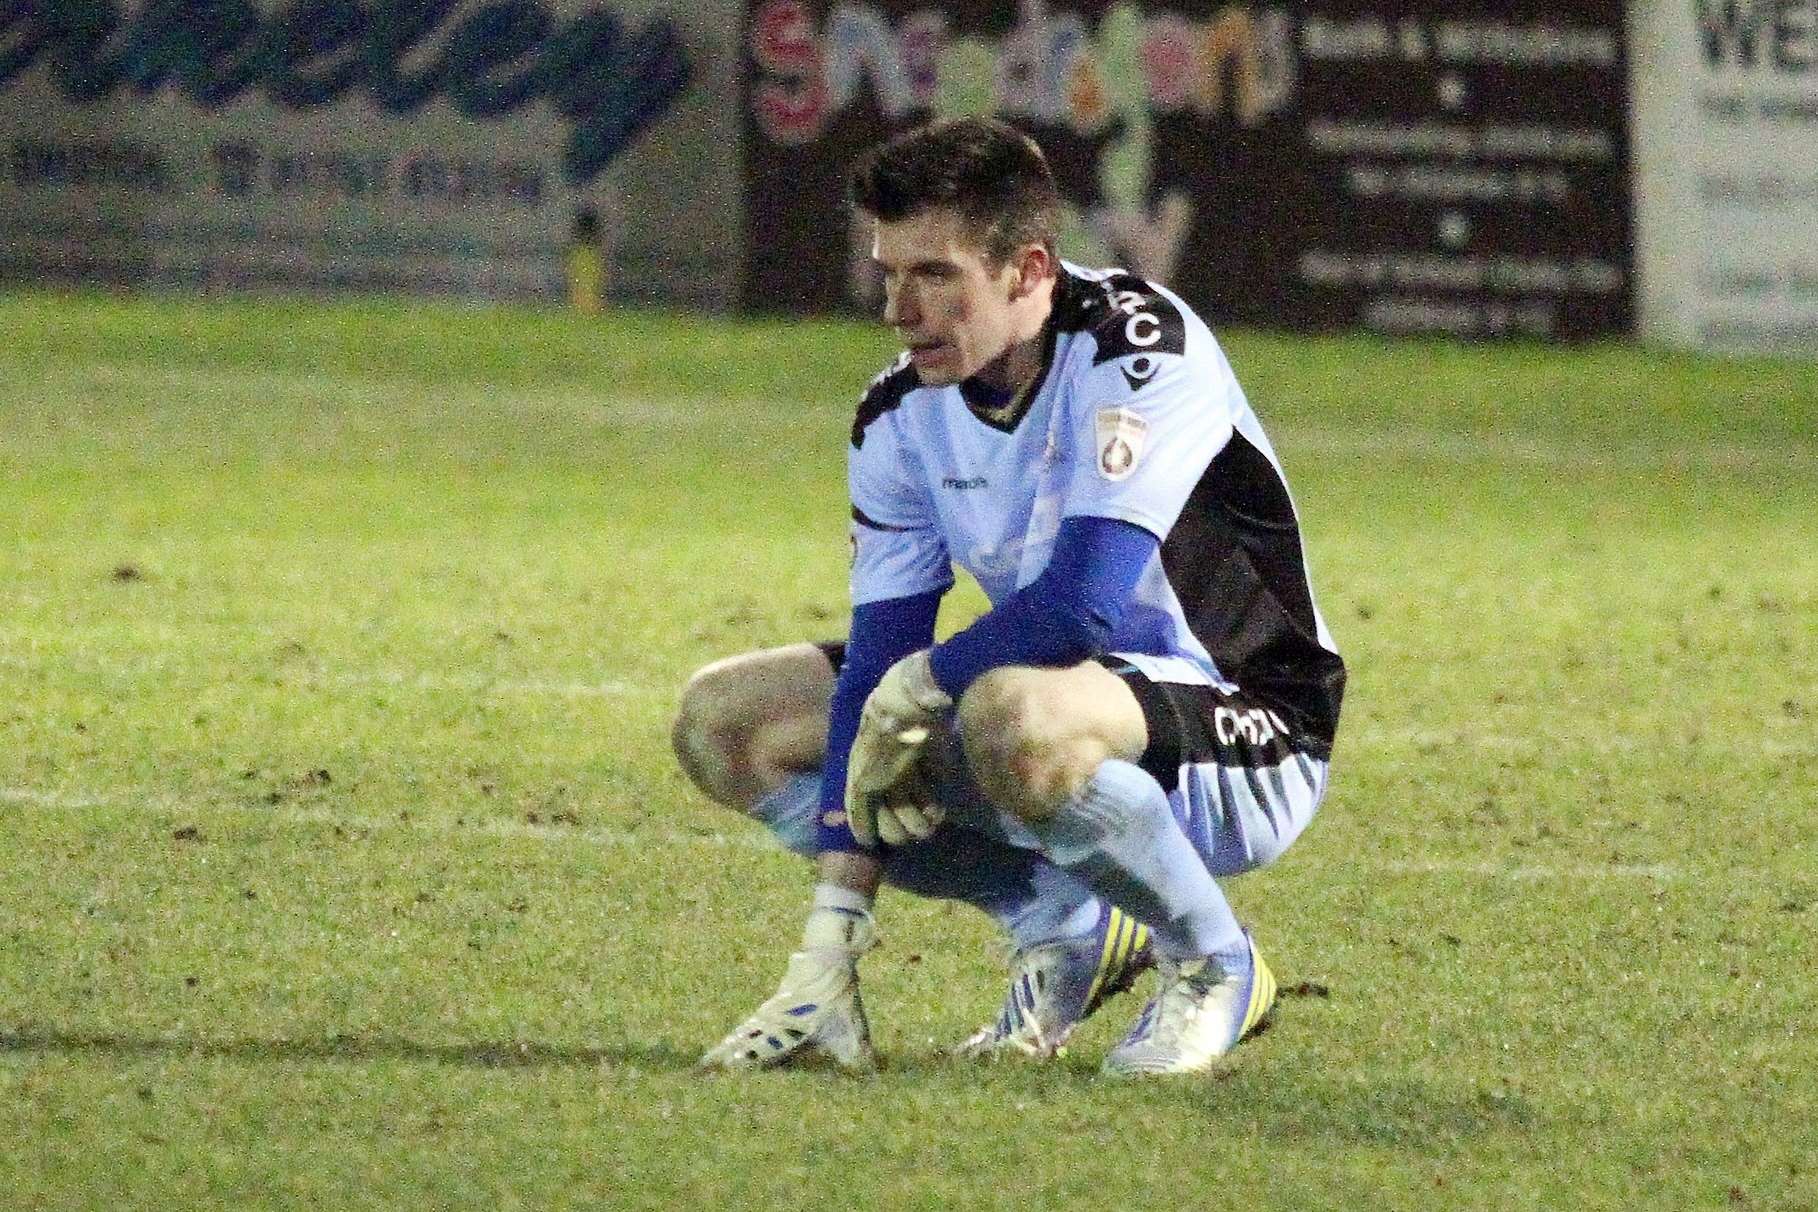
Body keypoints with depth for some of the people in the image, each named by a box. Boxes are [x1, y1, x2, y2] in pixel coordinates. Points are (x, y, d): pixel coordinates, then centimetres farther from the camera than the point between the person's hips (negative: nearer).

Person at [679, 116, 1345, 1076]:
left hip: (1247, 751, -8)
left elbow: (1086, 600, -34)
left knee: (1013, 717, -40)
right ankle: (1066, 932, 4)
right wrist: (830, 943, -14)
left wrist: (916, 688, -17)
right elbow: (876, 664, -7)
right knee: (727, 722, 1)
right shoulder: (901, 415, -3)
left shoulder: (1142, 348, -23)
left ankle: (1214, 964, -13)